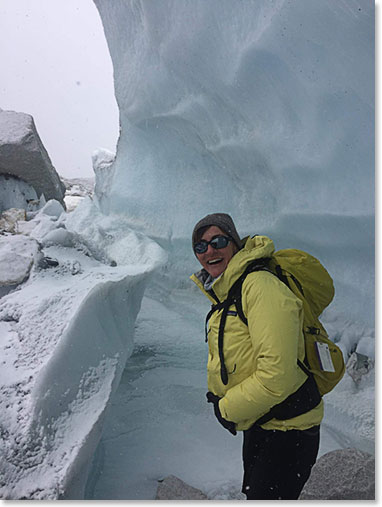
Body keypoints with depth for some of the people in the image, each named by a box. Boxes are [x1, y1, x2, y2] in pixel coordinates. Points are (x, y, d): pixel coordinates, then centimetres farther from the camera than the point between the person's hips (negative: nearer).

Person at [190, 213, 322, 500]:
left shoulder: (261, 286, -28)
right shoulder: (225, 293, 5)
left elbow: (276, 375, -32)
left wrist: (229, 409, -18)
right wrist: (219, 395, 1)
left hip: (286, 431, -9)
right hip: (257, 424, 9)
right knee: (253, 490, 28)